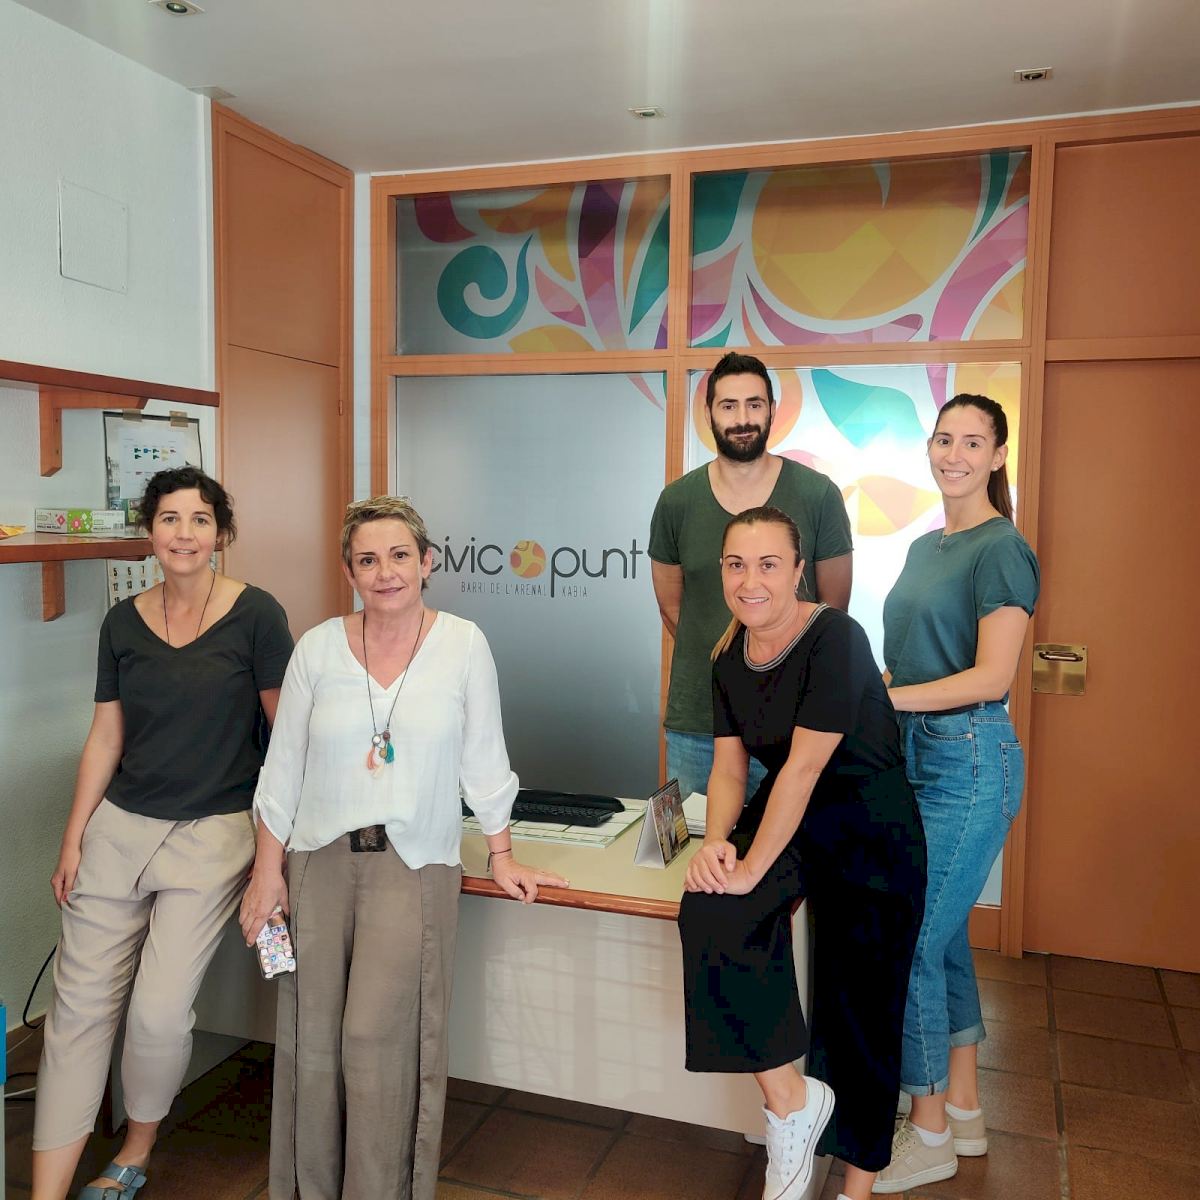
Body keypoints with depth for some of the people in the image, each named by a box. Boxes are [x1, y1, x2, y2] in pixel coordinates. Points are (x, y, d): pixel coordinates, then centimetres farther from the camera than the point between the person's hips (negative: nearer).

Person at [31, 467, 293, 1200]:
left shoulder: (255, 615, -9)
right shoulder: (124, 623, 4)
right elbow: (106, 739, 9)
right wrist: (72, 841, 8)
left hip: (213, 834, -4)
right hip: (119, 827, 4)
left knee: (161, 1010, -4)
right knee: (81, 1003, 4)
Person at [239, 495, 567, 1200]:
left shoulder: (464, 645, -3)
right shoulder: (318, 649, 1)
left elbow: (484, 760, 2)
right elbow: (284, 768, 6)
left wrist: (502, 857, 3)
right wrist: (268, 870, 5)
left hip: (413, 863, -2)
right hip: (320, 859, 3)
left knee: (376, 1036, -7)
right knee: (312, 1039, 7)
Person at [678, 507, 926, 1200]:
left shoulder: (836, 638, -20)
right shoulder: (732, 654, 2)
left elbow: (805, 764, -23)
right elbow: (730, 765, 3)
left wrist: (753, 867, -24)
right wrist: (717, 843, -14)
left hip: (870, 828, -5)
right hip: (784, 816, 5)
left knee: (862, 1002, 3)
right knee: (709, 913, -22)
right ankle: (789, 1098, -5)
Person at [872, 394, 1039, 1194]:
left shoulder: (1002, 549, -11)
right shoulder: (924, 547, 14)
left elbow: (990, 677, -17)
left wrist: (877, 697, -20)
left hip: (970, 763, -8)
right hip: (920, 757, 8)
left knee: (910, 946, -4)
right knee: (944, 936, 16)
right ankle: (965, 1112, 31)